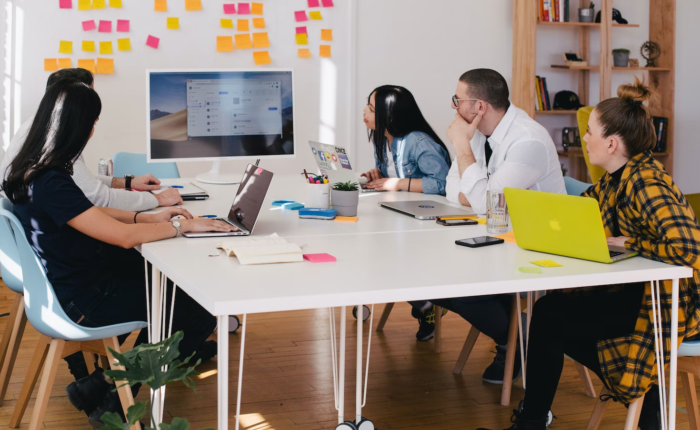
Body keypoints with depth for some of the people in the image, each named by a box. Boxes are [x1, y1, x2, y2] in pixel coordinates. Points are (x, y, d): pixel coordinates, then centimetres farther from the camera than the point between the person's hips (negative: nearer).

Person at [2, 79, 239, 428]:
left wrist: (149, 217, 5)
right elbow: (124, 236, -29)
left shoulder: (31, 171, 1)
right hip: (84, 303, -10)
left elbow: (91, 214, 14)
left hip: (70, 282, 10)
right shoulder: (51, 184, -29)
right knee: (201, 316, -3)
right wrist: (184, 225, -16)